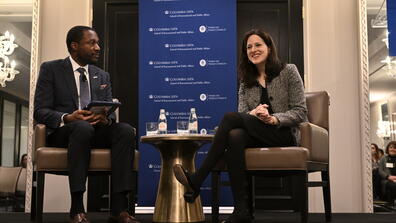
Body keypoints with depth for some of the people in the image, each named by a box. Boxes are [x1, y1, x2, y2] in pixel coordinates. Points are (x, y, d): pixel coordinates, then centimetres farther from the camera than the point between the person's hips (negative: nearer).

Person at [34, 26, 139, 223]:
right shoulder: (50, 69, 6)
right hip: (61, 131, -4)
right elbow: (40, 110, -3)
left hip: (97, 131, 4)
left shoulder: (102, 76, 19)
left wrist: (106, 118, -14)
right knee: (82, 127, -39)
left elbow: (110, 112, 12)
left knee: (125, 129, -28)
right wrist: (67, 118, -24)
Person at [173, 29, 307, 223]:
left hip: (285, 135, -4)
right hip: (258, 137, 4)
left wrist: (273, 119, -18)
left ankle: (196, 181, -27)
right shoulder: (246, 82, 18)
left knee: (231, 117, -26)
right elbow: (243, 114, 7)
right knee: (234, 136, -34)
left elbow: (300, 112, -1)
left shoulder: (288, 71, 6)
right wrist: (253, 114, -17)